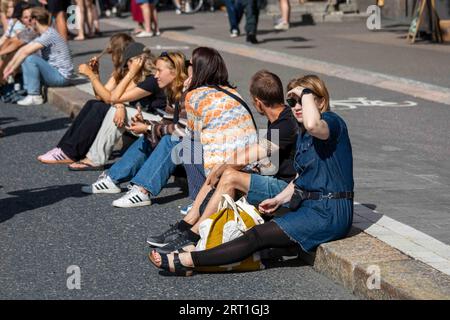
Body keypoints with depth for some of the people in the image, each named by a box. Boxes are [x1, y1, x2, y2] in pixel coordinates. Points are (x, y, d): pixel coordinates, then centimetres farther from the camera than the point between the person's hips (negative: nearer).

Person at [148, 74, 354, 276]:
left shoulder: (333, 122, -12)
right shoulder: (303, 135, 17)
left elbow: (312, 124, -38)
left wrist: (306, 93, -22)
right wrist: (279, 200, 12)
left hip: (328, 213, -9)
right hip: (308, 207, 10)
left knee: (258, 236, -17)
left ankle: (185, 261, -20)